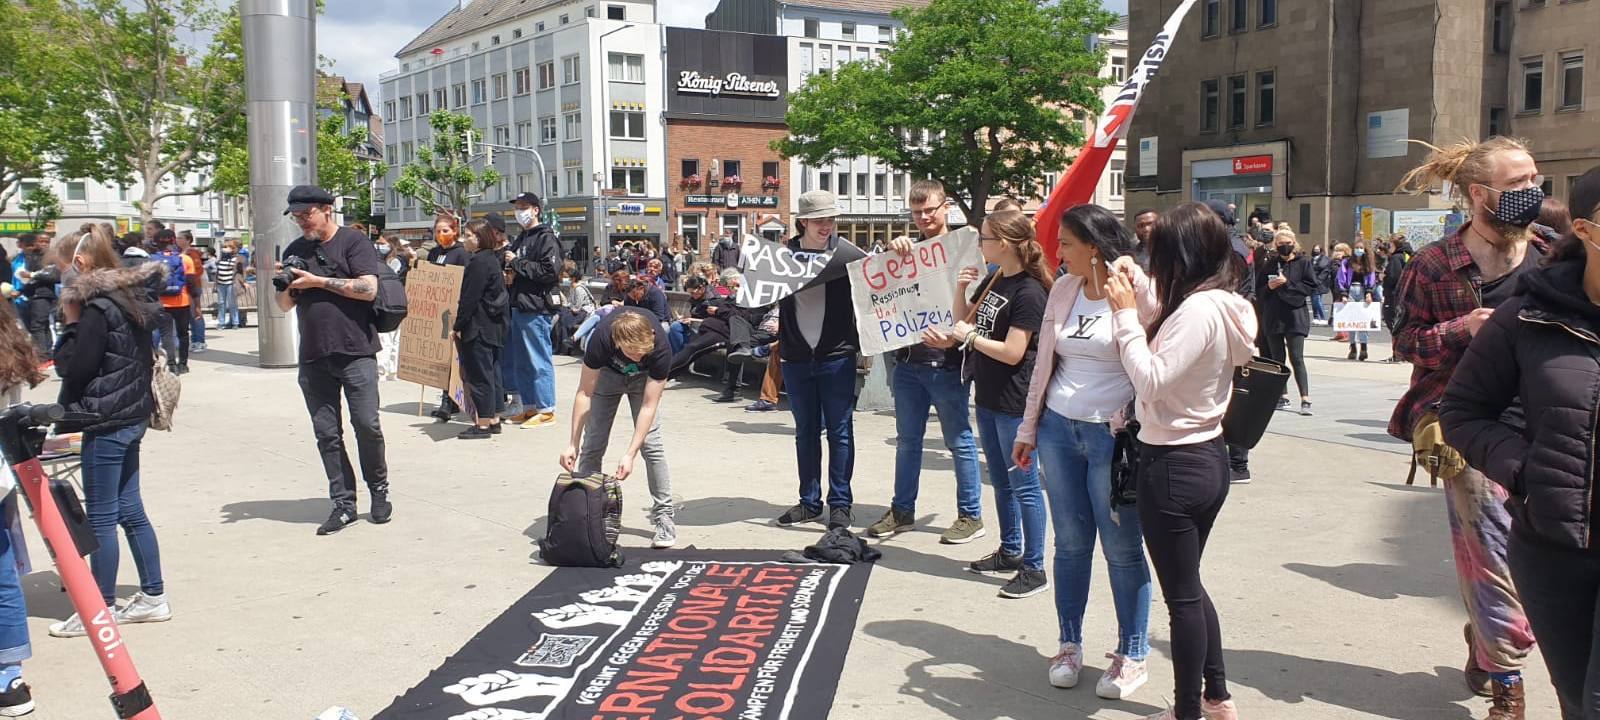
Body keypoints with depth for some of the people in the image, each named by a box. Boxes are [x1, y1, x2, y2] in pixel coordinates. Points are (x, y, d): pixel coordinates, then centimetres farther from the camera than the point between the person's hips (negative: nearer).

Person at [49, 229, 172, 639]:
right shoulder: (132, 301, 10)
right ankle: (153, 597, 19)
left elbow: (71, 366, -17)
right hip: (134, 416, 9)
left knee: (101, 517, -1)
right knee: (130, 511, 14)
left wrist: (70, 323, -5)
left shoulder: (97, 309, -17)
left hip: (106, 423, -9)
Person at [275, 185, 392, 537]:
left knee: (366, 424, -6)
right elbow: (284, 305, 20)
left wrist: (317, 281, -12)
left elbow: (368, 288, -14)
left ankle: (379, 490, 14)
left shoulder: (353, 242, -1)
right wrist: (288, 287, -3)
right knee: (327, 434, 4)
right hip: (313, 357, 5)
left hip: (355, 352, -5)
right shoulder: (295, 251, 16)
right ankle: (343, 503, 10)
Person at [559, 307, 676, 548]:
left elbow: (648, 406, -31)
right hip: (607, 372, 1)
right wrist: (572, 444, -28)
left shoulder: (661, 348, -38)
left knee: (651, 443, -12)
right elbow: (585, 393, -27)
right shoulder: (601, 338, -38)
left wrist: (629, 454, -36)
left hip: (644, 377, -1)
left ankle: (664, 515, -3)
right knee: (592, 445, -4)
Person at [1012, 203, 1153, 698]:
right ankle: (1069, 645, 26)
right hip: (1059, 430, 5)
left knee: (1122, 549, 4)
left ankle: (1132, 657, 19)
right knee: (1071, 543, 13)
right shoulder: (1063, 289, 7)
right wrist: (1028, 428, 15)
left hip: (1113, 436, -5)